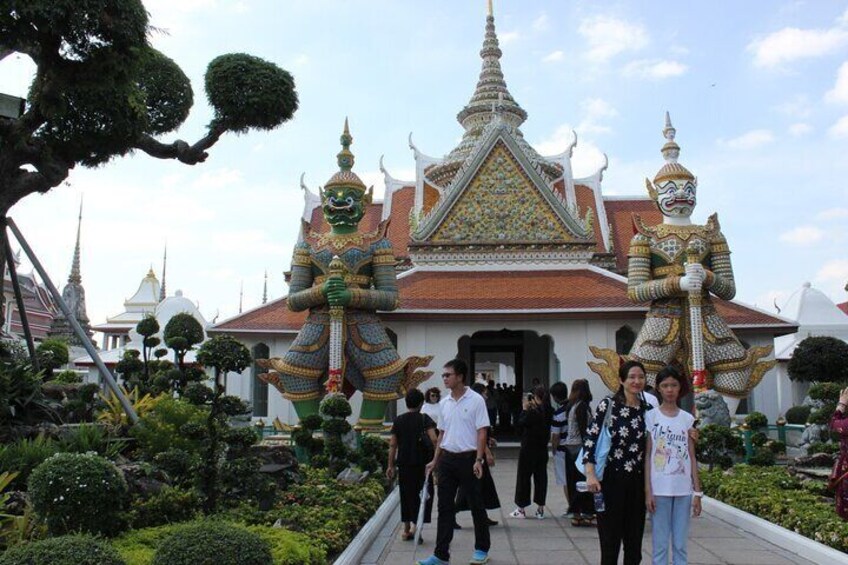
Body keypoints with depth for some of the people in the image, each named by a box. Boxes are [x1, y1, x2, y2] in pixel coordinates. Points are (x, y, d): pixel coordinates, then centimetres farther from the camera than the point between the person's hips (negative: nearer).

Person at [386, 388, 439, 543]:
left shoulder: (398, 420, 6)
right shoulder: (424, 419, -5)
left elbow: (393, 444, 5)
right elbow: (434, 439, -18)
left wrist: (391, 465, 10)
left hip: (403, 463, 4)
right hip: (422, 462, -3)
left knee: (406, 495, 13)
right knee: (424, 493, 4)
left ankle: (406, 529, 17)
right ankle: (415, 526, -11)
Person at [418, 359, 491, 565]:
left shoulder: (476, 400, -8)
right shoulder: (444, 403, 9)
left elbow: (481, 432, -10)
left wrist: (478, 460, -17)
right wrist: (435, 460, 14)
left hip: (468, 458, -5)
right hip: (447, 458, 6)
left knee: (476, 505, 7)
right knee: (445, 507, 5)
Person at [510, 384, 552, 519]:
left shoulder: (532, 412, -21)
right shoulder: (547, 412, 0)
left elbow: (519, 424, -13)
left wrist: (524, 409, -5)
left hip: (528, 449, -6)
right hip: (542, 449, 6)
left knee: (523, 477, 5)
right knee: (541, 477, 11)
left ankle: (521, 509, 12)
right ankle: (540, 509, 15)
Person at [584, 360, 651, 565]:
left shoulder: (647, 409, 6)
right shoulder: (608, 405, -7)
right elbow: (590, 440, -10)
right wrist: (590, 474, -18)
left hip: (638, 481, 4)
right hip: (611, 479, -4)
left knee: (634, 538, 10)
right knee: (610, 539, 2)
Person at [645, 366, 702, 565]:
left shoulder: (688, 419, 6)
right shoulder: (651, 417, -2)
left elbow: (692, 457, 7)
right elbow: (647, 456, -3)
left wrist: (697, 492, 3)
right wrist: (648, 491, -8)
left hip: (683, 489, 3)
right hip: (659, 489, -3)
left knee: (680, 545, 8)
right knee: (660, 544, 3)